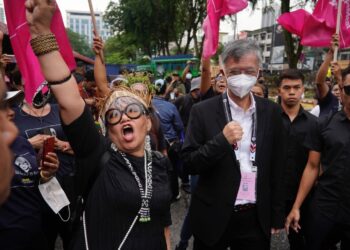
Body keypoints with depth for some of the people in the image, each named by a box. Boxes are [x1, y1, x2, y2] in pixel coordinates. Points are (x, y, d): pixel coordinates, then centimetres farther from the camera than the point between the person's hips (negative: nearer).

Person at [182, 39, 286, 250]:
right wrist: (222, 140, -24)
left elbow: (277, 168, 5)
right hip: (213, 217, -1)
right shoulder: (203, 111, -9)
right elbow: (190, 164, -10)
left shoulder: (271, 112, -1)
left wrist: (277, 215, 7)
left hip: (257, 218, 2)